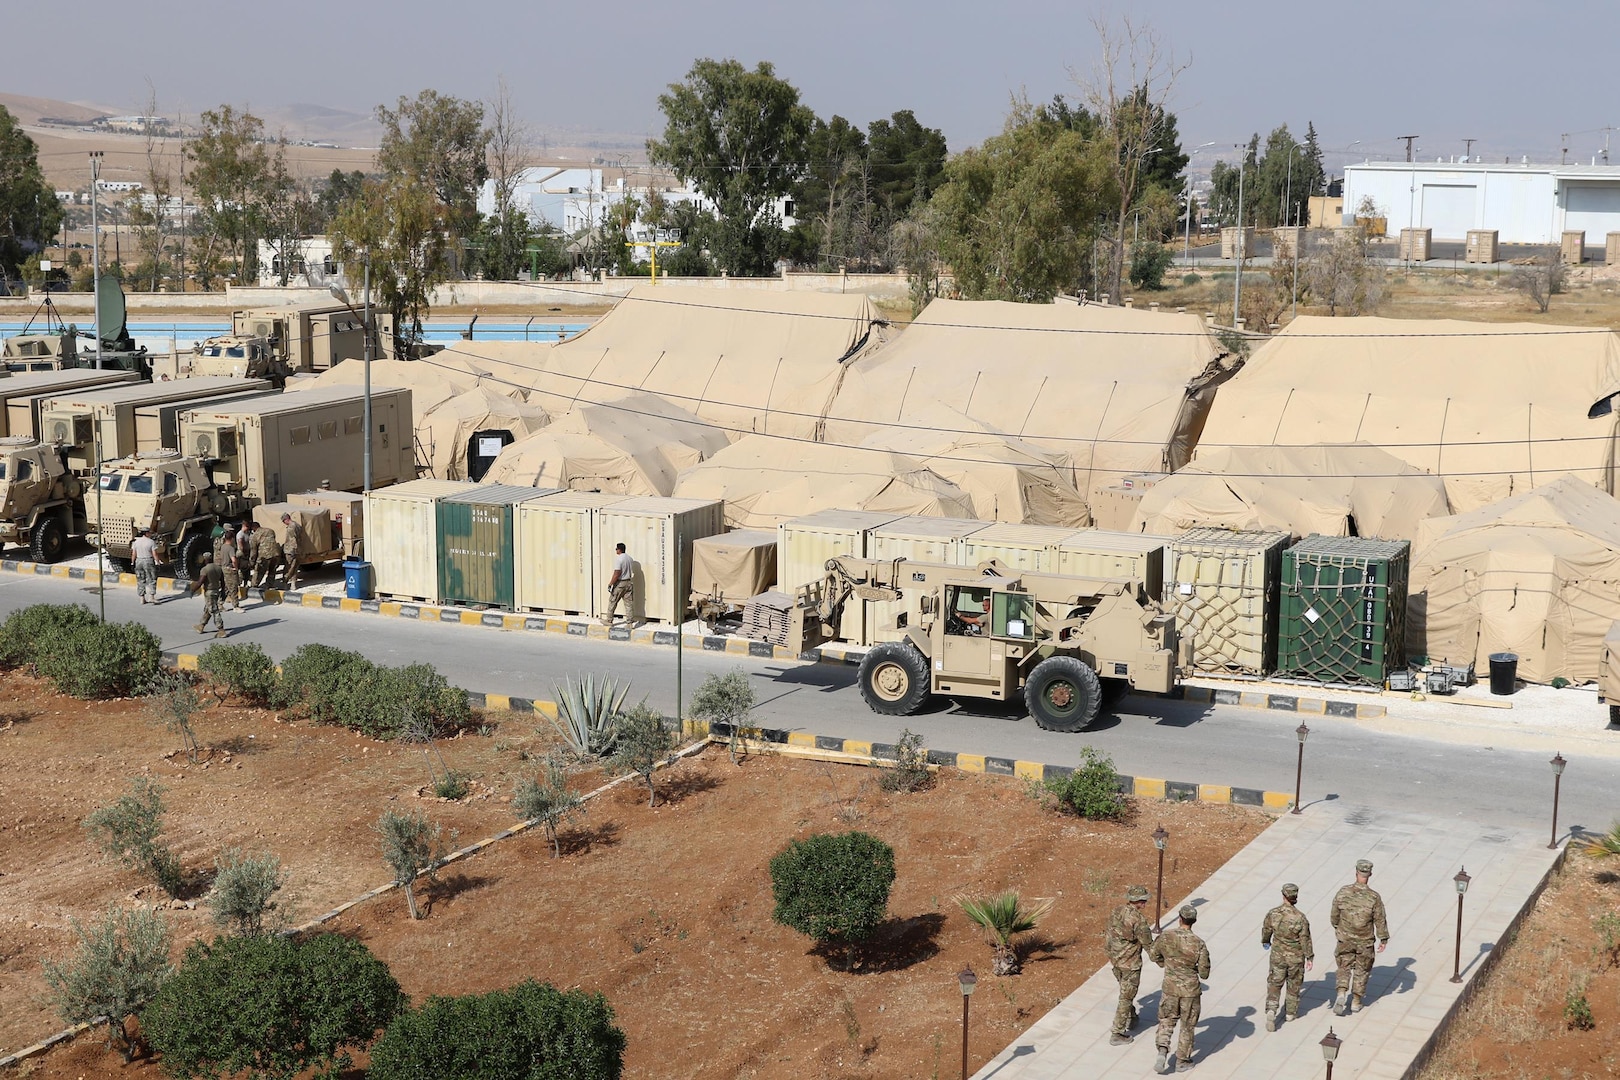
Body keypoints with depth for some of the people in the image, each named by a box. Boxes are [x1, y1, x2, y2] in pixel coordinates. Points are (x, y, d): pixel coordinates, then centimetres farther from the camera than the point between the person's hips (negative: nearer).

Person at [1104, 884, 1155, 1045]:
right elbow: (1148, 944, -18)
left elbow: (1108, 935, 9)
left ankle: (1131, 1019, 46)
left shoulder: (1117, 911, -1)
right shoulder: (1139, 919, -25)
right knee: (1126, 997, 3)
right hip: (1130, 964, -8)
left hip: (1115, 960, 8)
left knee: (1126, 991, 28)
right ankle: (1117, 1034, 7)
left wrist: (1109, 953, 23)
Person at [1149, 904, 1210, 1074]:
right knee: (1187, 1025, 14)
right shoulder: (1198, 944, -19)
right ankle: (1182, 1062, 23)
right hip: (1190, 990, -2)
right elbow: (1204, 973, -14)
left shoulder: (1165, 937, -12)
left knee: (1167, 1020, 19)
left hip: (1170, 987, 2)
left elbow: (1153, 955, 5)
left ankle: (1162, 1052, -1)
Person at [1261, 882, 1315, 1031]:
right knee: (1294, 985, 18)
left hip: (1277, 956, 1)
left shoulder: (1272, 914, -13)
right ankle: (1291, 1013, 30)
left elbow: (1266, 930, 5)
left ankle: (1271, 1010, -10)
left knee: (1274, 984, 9)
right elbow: (1305, 940, -14)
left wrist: (1265, 941, 27)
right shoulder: (1300, 917, -21)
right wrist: (1309, 958, -3)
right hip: (1296, 957, -1)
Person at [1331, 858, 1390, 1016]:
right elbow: (1380, 920, -10)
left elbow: (1334, 915, 1)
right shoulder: (1374, 898, -18)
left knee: (1344, 967, 14)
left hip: (1345, 939, 1)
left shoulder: (1343, 893, -11)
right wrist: (1383, 939, 3)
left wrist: (1337, 927, 20)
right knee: (1361, 970, 16)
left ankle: (1340, 994, -7)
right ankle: (1356, 1002, 23)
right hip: (1365, 942, -1)